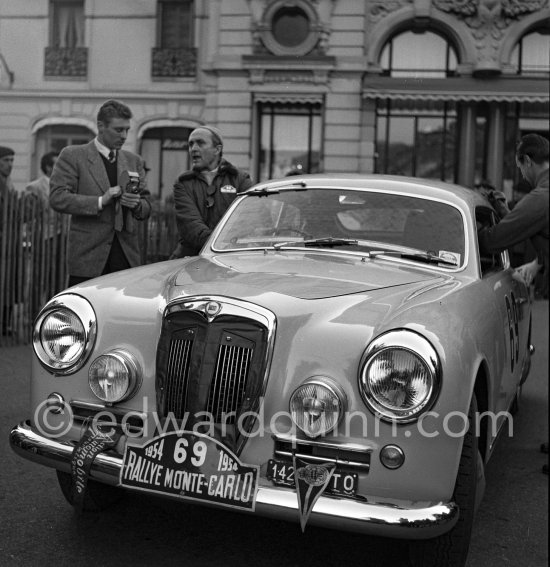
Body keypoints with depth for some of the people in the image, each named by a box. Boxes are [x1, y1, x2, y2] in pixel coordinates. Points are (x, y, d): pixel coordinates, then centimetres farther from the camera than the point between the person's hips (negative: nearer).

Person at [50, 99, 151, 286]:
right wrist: (100, 201, -16)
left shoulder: (134, 160, 16)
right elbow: (57, 198, -8)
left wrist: (137, 205, -6)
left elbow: (146, 209, 17)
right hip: (88, 257, -3)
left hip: (127, 256, 4)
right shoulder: (72, 155, 3)